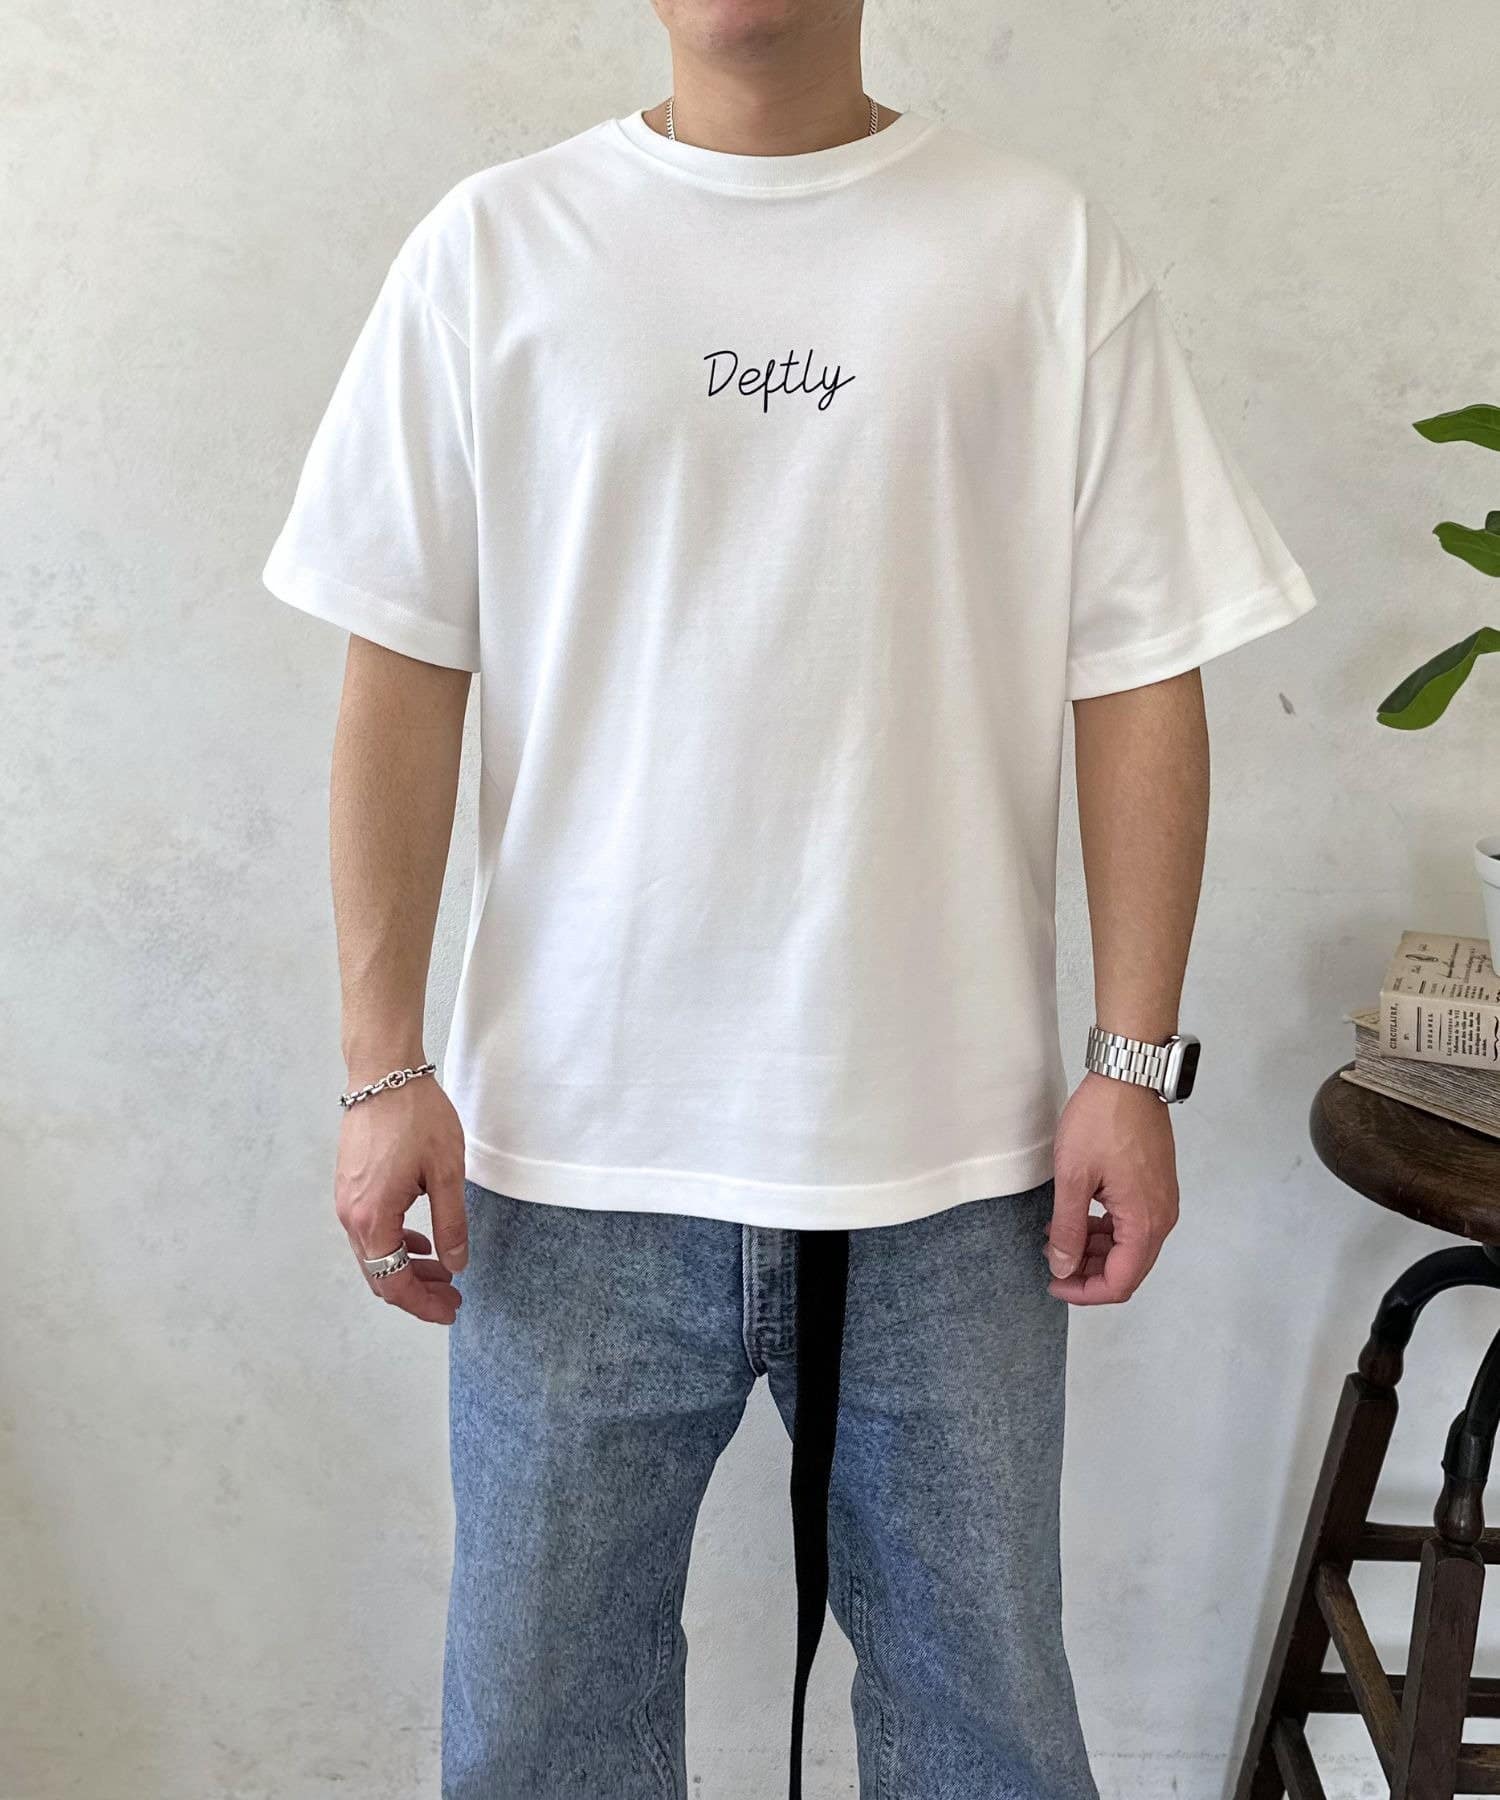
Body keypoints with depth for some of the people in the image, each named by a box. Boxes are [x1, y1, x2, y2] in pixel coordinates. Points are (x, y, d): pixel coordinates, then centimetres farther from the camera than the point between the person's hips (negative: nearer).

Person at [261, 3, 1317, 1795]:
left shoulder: (1048, 250, 4)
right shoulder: (493, 248, 4)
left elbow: (1137, 677, 2)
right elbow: (401, 674, 2)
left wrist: (1135, 1065, -2)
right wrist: (384, 1067, -2)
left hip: (952, 1159, 0)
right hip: (575, 1146, 1)